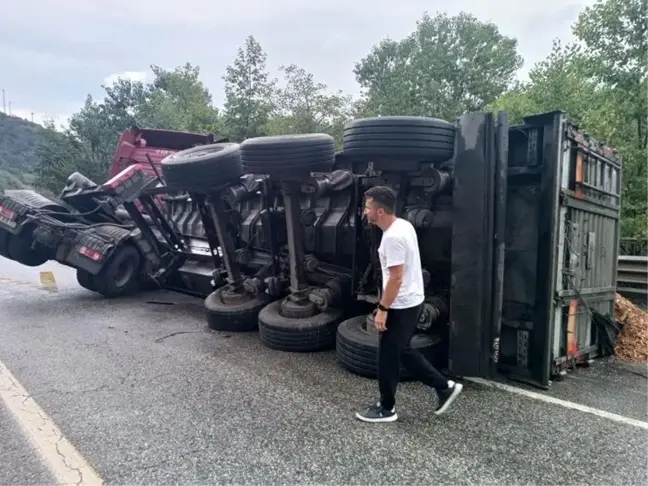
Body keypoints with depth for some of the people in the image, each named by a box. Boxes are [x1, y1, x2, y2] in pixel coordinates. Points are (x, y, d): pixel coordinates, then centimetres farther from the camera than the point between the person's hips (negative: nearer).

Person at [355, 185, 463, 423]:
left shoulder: (392, 237, -25)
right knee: (402, 351, 21)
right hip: (411, 301, 10)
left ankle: (386, 408, 22)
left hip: (401, 306, -10)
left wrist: (382, 309, -20)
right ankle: (444, 387, 27)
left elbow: (396, 278, -26)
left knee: (388, 356, 5)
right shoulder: (403, 226, 7)